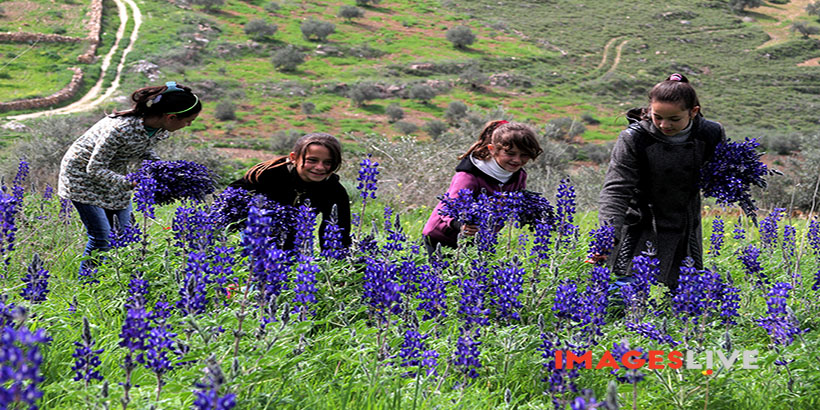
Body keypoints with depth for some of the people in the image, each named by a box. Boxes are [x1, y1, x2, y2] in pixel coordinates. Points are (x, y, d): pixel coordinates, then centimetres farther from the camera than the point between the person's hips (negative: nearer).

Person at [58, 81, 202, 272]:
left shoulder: (161, 129, -16)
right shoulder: (121, 129, -39)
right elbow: (94, 169, -30)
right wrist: (129, 184, -40)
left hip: (115, 174, 7)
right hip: (83, 176, -7)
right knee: (101, 238, -9)